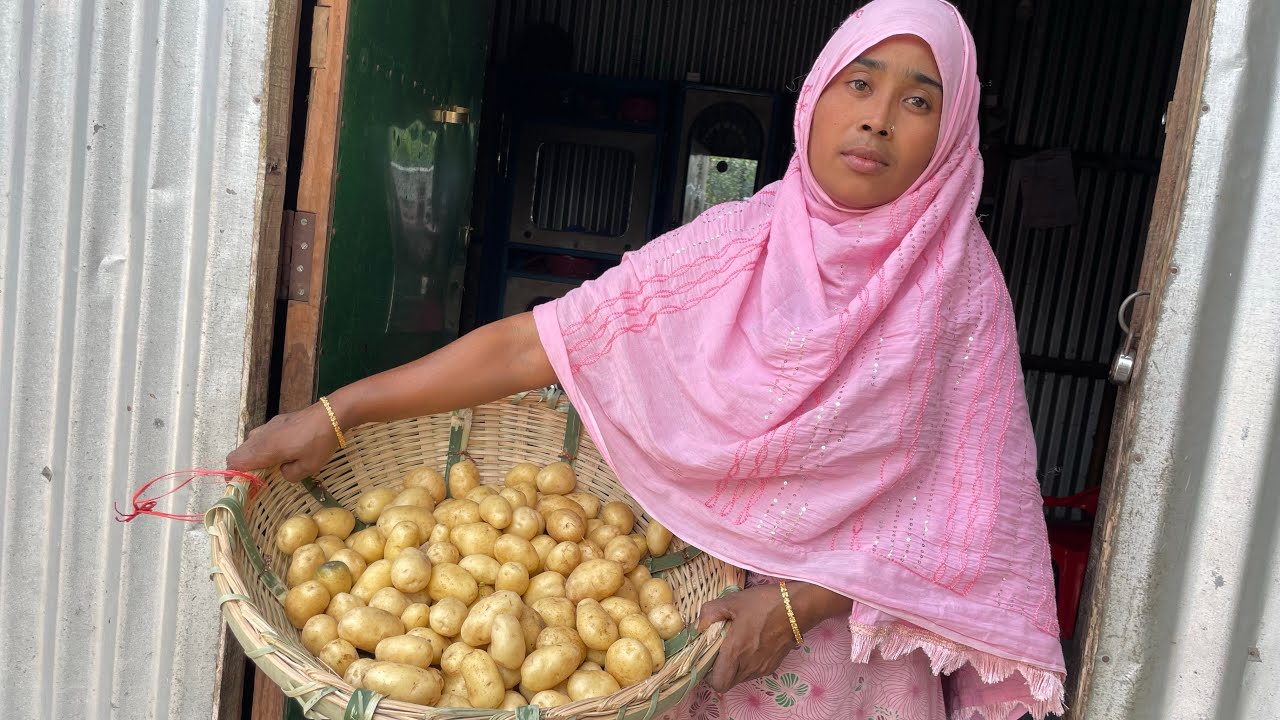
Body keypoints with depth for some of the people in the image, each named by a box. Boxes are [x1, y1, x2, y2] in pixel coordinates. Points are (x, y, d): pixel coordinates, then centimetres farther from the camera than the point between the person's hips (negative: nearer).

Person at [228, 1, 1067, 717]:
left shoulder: (961, 286, -9)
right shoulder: (735, 245, -9)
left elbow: (960, 504, -9)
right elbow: (537, 341, -12)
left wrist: (801, 601, -19)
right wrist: (336, 412, -14)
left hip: (857, 637, 0)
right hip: (698, 612, 1)